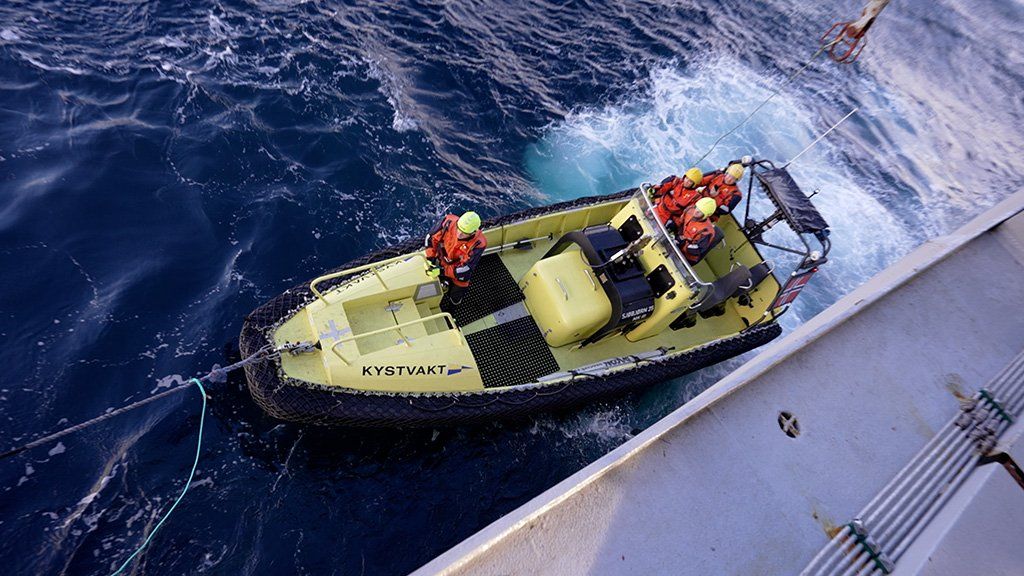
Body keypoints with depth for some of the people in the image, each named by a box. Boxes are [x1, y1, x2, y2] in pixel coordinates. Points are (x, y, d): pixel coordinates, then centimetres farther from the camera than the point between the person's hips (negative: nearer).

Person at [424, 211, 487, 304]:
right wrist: (429, 258, -20)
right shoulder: (449, 222, -32)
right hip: (441, 264, 2)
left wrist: (442, 271, -40)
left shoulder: (478, 244, -38)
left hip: (459, 272, -2)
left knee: (455, 299, 19)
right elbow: (432, 238, -14)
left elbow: (465, 269, -34)